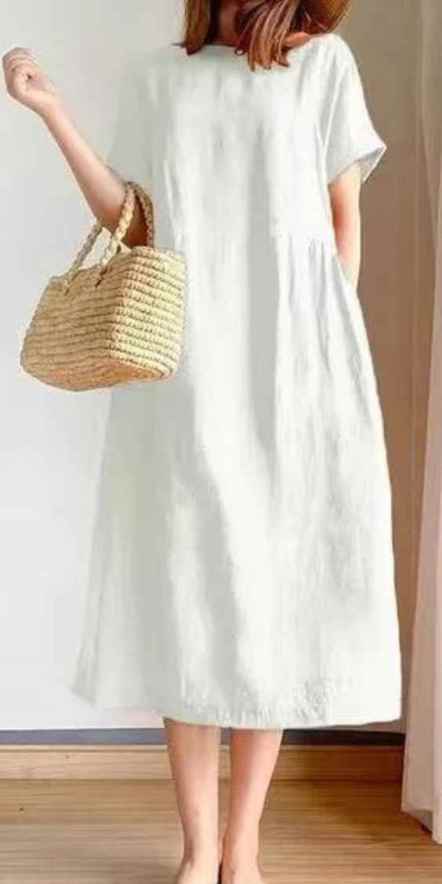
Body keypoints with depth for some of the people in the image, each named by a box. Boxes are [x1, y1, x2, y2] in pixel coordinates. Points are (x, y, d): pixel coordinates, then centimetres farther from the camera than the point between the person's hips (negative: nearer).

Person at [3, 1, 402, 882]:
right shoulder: (152, 74, 14)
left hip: (289, 355, -1)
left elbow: (344, 222, 8)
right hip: (180, 358, 2)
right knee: (184, 586, -1)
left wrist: (328, 347, -1)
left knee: (274, 585, -1)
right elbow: (132, 225, 10)